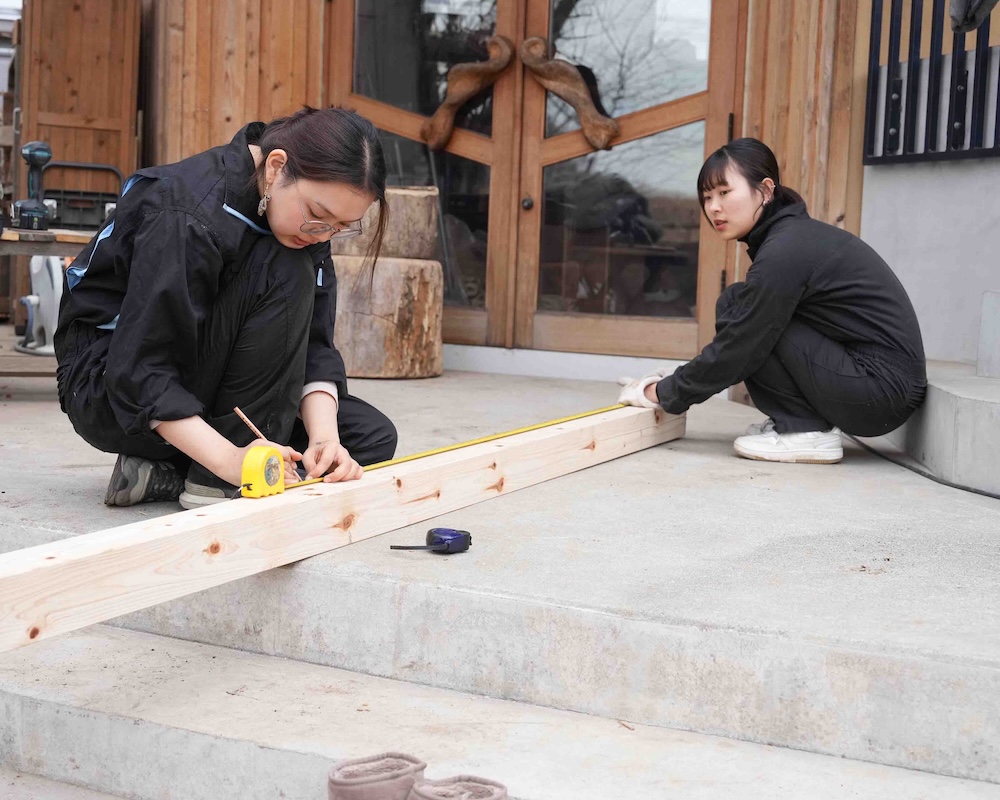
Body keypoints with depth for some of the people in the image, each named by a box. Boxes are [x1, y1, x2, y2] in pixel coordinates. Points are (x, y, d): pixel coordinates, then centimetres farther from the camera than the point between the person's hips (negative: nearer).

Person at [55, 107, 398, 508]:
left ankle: (166, 473, -4)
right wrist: (228, 459, -41)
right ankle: (210, 482, -22)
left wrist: (324, 436, -25)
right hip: (107, 381, -8)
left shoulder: (304, 214, -5)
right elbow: (139, 372, -31)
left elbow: (314, 341, -8)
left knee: (373, 437, -5)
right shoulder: (188, 218, -30)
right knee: (287, 274, -28)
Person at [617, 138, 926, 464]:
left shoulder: (785, 251, -19)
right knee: (736, 306, 5)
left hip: (884, 387, -10)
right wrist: (677, 379, 13)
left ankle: (809, 433, -8)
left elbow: (737, 347, -17)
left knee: (737, 310, -14)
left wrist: (664, 393, -4)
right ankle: (801, 422, 8)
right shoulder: (793, 233, 10)